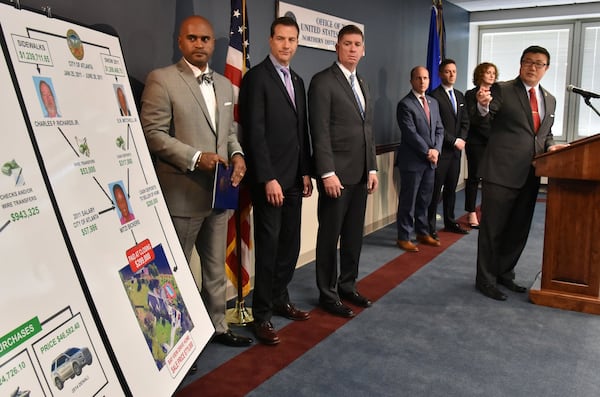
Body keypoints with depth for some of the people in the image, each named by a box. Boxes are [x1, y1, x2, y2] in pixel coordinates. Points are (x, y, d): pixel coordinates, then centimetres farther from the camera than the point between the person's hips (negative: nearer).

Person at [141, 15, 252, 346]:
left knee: (216, 267, 17)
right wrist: (196, 157, -21)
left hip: (219, 192, 7)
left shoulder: (225, 85, 14)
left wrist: (237, 154, -3)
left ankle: (217, 327, 31)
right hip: (182, 194, -7)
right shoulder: (161, 79, -8)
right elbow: (152, 133, -13)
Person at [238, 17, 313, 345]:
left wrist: (305, 172, 12)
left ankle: (280, 299, 27)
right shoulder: (257, 77, -8)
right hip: (269, 179, -7)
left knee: (290, 245, 12)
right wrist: (268, 179, -18)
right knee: (268, 247, -1)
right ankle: (261, 315, 11)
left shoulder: (297, 81, 16)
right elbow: (255, 133, -14)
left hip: (294, 179, 7)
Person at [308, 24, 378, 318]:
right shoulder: (323, 81, -8)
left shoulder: (362, 85, 17)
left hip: (361, 174, 8)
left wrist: (372, 168, 14)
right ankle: (328, 294, 15)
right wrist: (328, 173, -20)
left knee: (354, 235, 15)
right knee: (330, 237, 3)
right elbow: (320, 131, -15)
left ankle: (348, 286, 29)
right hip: (336, 173, -8)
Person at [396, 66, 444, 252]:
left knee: (424, 200, 14)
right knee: (408, 201, 1)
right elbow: (410, 133, -16)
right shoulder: (405, 104, -10)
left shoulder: (433, 102, 14)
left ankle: (423, 233, 25)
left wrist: (436, 150, -4)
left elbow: (439, 129, 12)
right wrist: (427, 151, -14)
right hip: (412, 160, -7)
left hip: (430, 160, 7)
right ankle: (404, 237, 10)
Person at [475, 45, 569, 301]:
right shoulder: (503, 90, -5)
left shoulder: (549, 100, 14)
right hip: (501, 173, -6)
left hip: (529, 175, 7)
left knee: (519, 230, 16)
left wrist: (550, 146, 1)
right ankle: (486, 279, 15)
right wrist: (483, 105, -44)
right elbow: (483, 117, -21)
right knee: (493, 229, 3)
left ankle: (505, 273, 33)